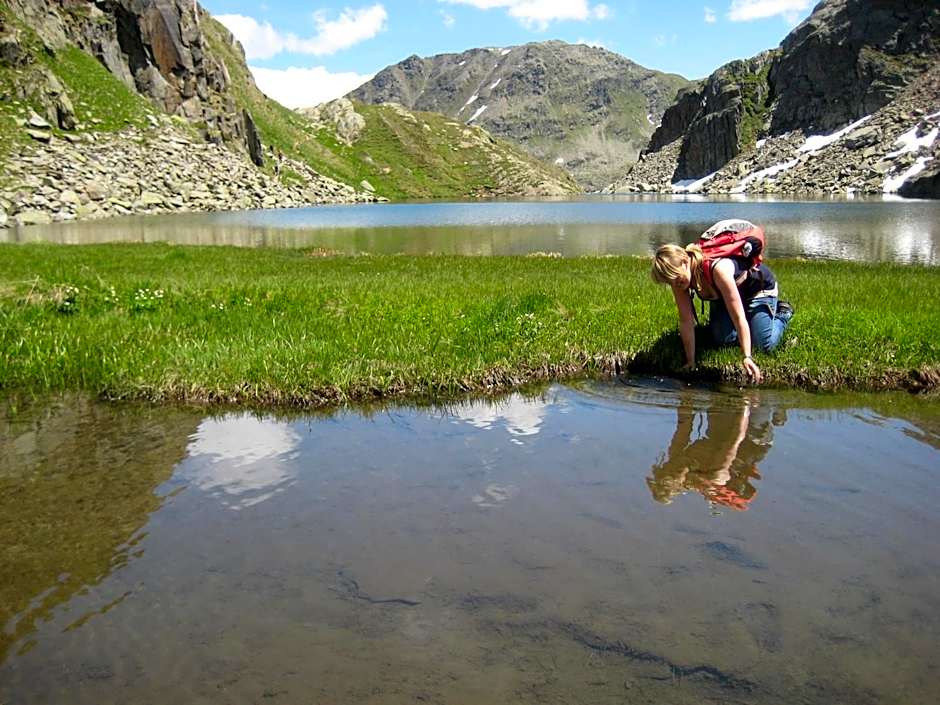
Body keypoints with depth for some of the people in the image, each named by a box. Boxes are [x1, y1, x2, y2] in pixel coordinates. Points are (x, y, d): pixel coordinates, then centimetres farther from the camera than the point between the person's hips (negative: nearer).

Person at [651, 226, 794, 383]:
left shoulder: (718, 269, -44)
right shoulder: (678, 274, -25)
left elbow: (738, 316, -44)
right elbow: (686, 320, -21)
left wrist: (747, 357, -48)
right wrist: (690, 361, -21)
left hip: (759, 287, -5)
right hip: (723, 296, 5)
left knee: (765, 346, -12)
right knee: (723, 339, -13)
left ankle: (783, 312, 18)